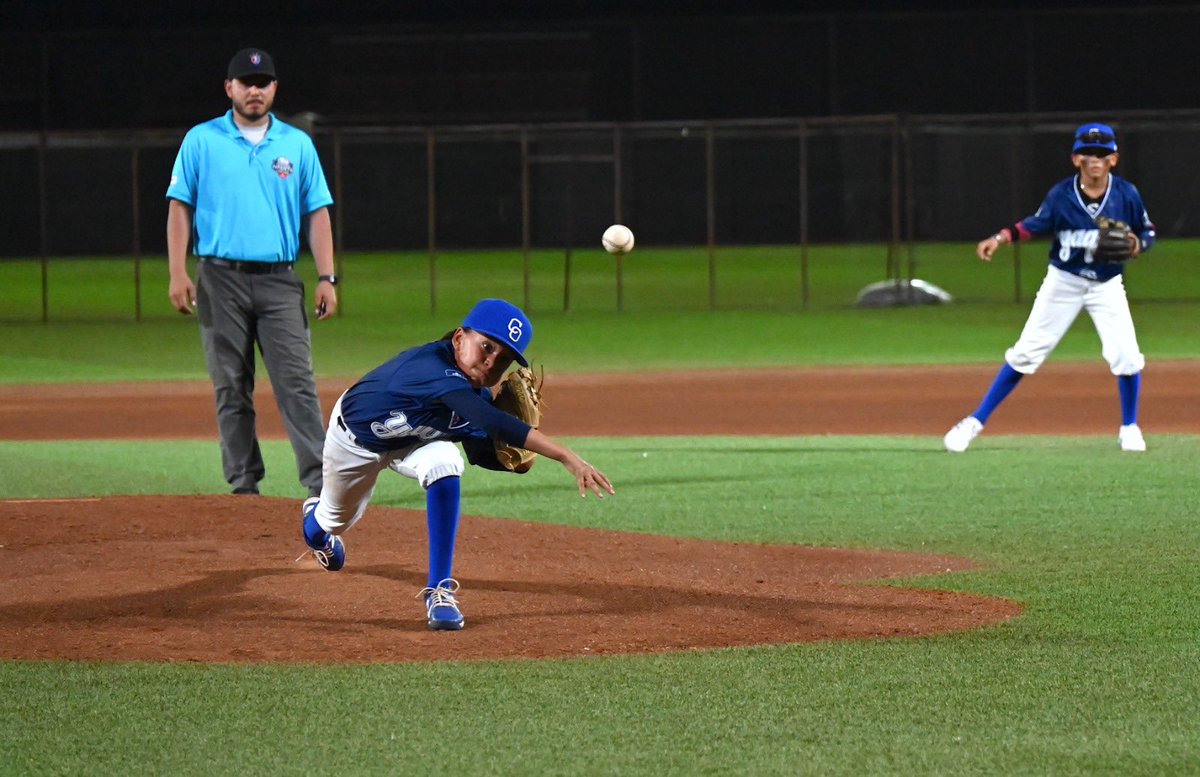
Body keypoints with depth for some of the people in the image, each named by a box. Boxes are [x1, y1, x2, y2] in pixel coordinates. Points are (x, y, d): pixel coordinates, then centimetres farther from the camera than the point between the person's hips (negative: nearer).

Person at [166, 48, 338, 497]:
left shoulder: (297, 144, 10)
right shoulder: (201, 141, 6)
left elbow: (317, 213, 9)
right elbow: (180, 207, 3)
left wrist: (326, 278, -1)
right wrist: (177, 274, -7)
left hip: (279, 280, 0)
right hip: (221, 279, 0)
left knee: (297, 383, -9)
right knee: (231, 388, 3)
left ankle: (319, 483, -14)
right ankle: (244, 485, 8)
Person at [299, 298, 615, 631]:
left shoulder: (478, 393, -24)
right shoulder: (433, 367, -48)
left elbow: (483, 454, -9)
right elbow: (492, 423, -61)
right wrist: (568, 458, -67)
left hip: (415, 441, 4)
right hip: (355, 437, -4)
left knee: (443, 466, -30)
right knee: (338, 517, 22)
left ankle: (439, 591, -21)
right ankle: (316, 518, 64)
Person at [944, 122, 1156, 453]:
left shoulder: (1126, 195, -12)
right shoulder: (1061, 194, -13)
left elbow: (1148, 232, 0)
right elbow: (1035, 225, -1)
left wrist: (1137, 245, -22)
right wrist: (1000, 238, -17)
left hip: (1107, 286, 0)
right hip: (1063, 282, 0)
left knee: (1126, 357, -12)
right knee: (1025, 353, 0)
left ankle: (1129, 428, 12)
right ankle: (976, 421, 7)